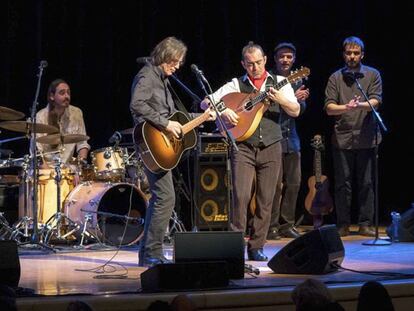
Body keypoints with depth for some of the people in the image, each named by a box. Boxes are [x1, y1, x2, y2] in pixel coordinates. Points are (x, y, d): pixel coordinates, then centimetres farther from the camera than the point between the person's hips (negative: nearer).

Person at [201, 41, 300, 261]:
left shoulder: (278, 83, 10)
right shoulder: (236, 85, 7)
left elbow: (295, 112, 2)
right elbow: (205, 103, 6)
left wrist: (281, 100, -17)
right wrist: (223, 110, -12)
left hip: (271, 147, 1)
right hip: (243, 146, -1)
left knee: (265, 199, 2)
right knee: (241, 195, -14)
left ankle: (256, 247, 11)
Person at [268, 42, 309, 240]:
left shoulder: (297, 82, 15)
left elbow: (301, 110, 12)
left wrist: (300, 100, -10)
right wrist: (293, 98, -19)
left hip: (291, 138, 6)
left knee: (293, 184, 6)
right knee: (276, 185, -7)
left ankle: (287, 225, 15)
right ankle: (271, 227, 0)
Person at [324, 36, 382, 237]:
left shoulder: (373, 75, 7)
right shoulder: (336, 78, 8)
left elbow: (375, 102, -7)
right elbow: (329, 108, -1)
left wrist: (361, 105, -27)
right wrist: (347, 108, -20)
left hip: (366, 138, 0)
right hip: (342, 138, 0)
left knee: (366, 183, 2)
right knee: (342, 184, 2)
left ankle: (365, 224, 10)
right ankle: (343, 225, 10)